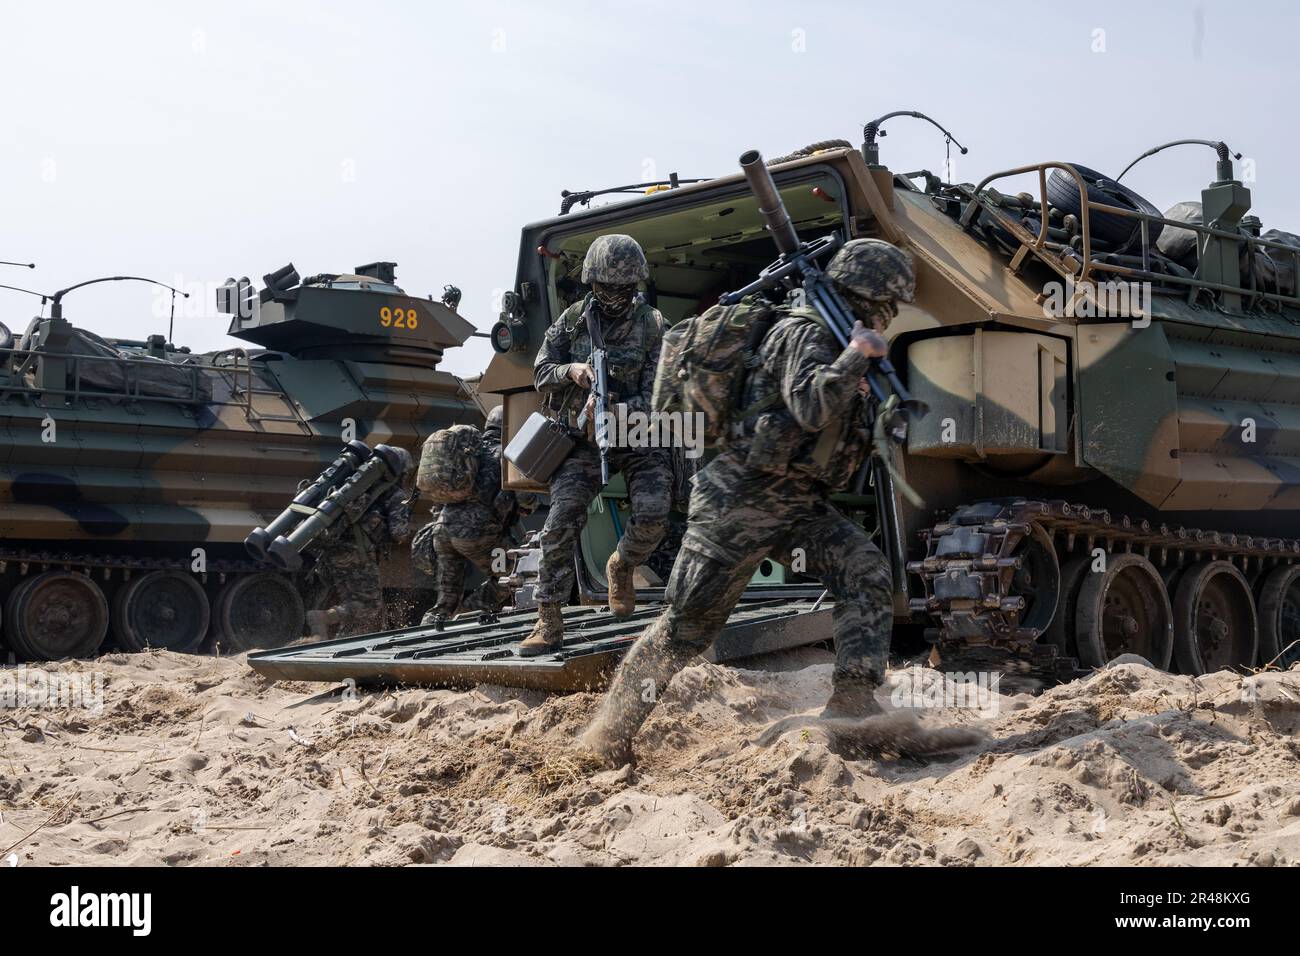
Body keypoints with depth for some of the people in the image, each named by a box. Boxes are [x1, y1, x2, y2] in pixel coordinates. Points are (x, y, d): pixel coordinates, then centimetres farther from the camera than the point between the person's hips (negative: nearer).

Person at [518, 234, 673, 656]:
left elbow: (657, 398, -10)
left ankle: (621, 567, 14)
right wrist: (570, 371, -14)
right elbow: (540, 374, 8)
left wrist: (615, 410, -27)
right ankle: (549, 622, -9)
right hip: (584, 441, 1)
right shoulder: (571, 320, 4)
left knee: (652, 517, -21)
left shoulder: (653, 327, -5)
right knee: (560, 522, -13)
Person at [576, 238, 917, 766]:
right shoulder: (806, 332, -13)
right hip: (741, 502, -9)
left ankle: (853, 703, -15)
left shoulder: (834, 336, 15)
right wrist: (856, 354, -21)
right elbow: (810, 409, -30)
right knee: (688, 623, -3)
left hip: (797, 505, 9)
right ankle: (610, 733, 10)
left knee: (867, 572, -13)